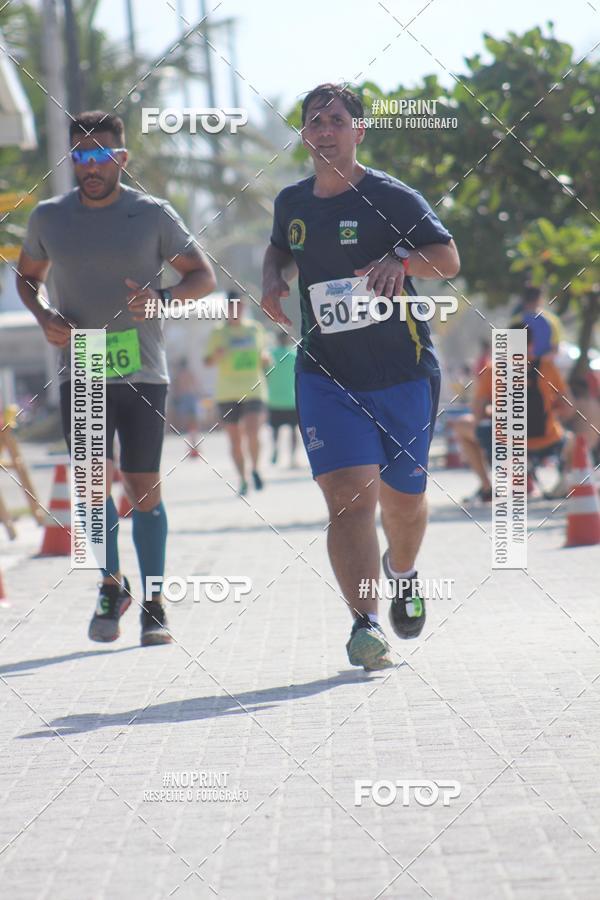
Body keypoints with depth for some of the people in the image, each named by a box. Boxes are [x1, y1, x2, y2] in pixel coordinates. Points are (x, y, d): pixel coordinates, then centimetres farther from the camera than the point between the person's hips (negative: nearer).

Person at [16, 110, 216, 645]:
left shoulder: (153, 215, -1)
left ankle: (153, 606, 10)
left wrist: (161, 296, -16)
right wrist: (43, 316, -1)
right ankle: (112, 585, 12)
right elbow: (27, 276, 20)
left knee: (144, 488, 0)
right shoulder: (49, 218, 5)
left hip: (143, 374, -1)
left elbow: (204, 277, 4)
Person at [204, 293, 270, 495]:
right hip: (227, 393, 0)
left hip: (254, 390, 0)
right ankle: (243, 479, 15)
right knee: (235, 439, 3)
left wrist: (265, 358, -2)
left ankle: (255, 469, 5)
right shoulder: (219, 333, 4)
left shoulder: (256, 329, 10)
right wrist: (216, 355, -19)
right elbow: (207, 361, 3)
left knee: (252, 432, -17)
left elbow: (264, 356, 21)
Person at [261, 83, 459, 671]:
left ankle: (402, 571, 46)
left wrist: (401, 258, -27)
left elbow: (448, 258, -9)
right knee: (349, 495, -17)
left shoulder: (391, 198, -6)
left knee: (402, 499, 12)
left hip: (403, 373, -1)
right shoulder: (292, 203, 7)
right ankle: (364, 624, -22)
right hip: (325, 375, 1)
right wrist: (273, 278, 7)